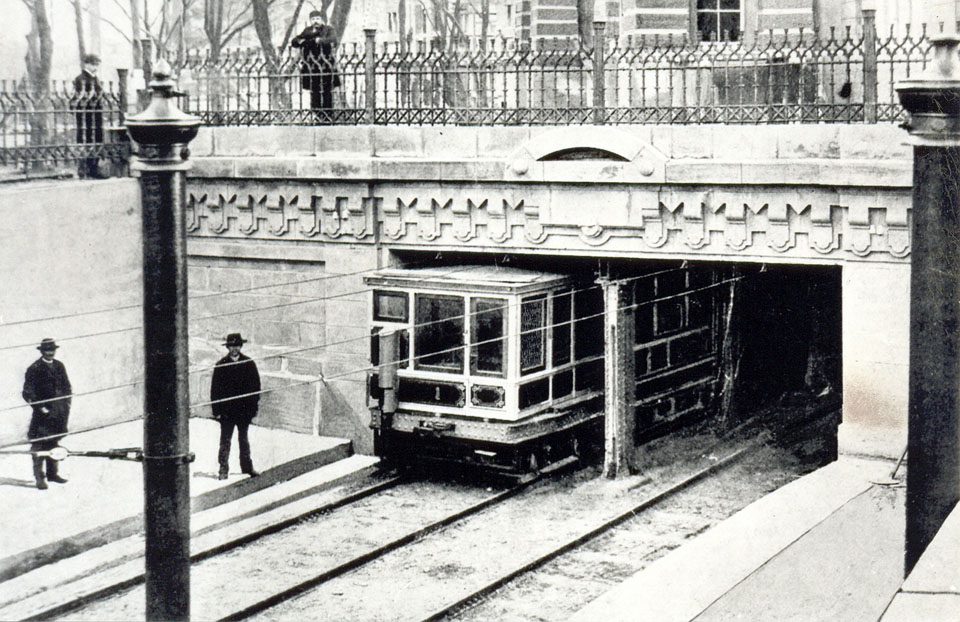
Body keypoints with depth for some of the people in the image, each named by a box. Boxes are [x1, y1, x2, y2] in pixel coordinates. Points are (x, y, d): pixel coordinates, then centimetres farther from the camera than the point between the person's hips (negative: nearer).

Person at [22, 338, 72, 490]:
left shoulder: (59, 366, 11)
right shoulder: (34, 369, -7)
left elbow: (66, 386, 18)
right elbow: (28, 392, -10)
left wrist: (67, 404, 7)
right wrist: (40, 407, -16)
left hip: (59, 413, 6)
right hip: (43, 411, -6)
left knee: (54, 442, 13)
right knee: (39, 444, -7)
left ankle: (52, 473, 23)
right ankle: (39, 477, -4)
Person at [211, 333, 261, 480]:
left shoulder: (249, 363, 1)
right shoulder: (221, 365, -3)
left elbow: (255, 385, 3)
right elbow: (215, 389, -2)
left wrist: (254, 406, -3)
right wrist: (216, 410, -7)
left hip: (244, 409, 2)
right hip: (226, 410, -2)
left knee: (244, 439, 15)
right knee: (225, 441, -1)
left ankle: (247, 466, 24)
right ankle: (223, 469, 3)